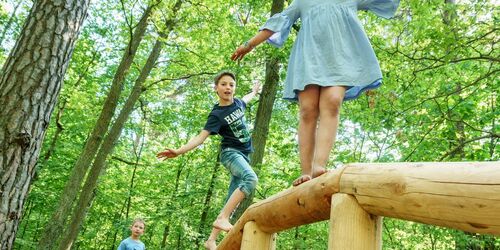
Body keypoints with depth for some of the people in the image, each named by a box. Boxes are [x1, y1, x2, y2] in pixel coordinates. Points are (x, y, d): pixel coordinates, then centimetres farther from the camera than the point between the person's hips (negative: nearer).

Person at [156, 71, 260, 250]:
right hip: (230, 153, -7)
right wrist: (179, 151, -31)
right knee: (251, 178, -36)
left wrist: (254, 92, 51)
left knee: (231, 202, 1)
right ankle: (222, 218, -35)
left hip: (243, 155, 7)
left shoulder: (237, 103, 7)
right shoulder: (217, 114, -11)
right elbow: (201, 137, -18)